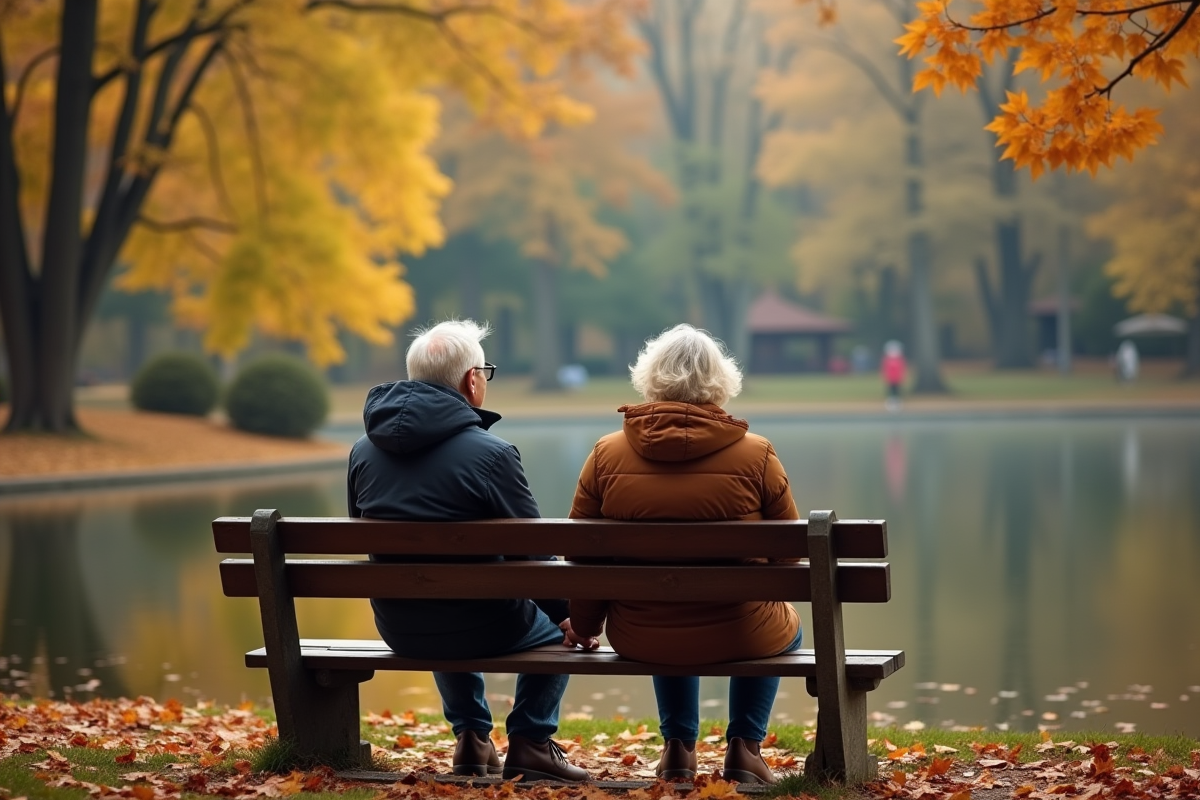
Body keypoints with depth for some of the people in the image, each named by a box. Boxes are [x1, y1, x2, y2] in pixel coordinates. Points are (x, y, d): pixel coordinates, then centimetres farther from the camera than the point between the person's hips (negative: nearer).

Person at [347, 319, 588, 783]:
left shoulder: (364, 451, -1)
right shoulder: (490, 453, -18)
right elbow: (533, 554, -10)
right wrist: (566, 613, 8)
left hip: (397, 630, 5)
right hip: (476, 628, -5)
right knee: (555, 627, 26)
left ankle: (471, 739, 38)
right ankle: (531, 743, 19)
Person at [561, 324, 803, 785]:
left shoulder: (607, 455, -6)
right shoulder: (756, 456, -10)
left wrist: (584, 625, 21)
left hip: (639, 641, 2)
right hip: (738, 638, -2)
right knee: (786, 626, 35)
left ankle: (679, 747, 39)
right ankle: (744, 747, 29)